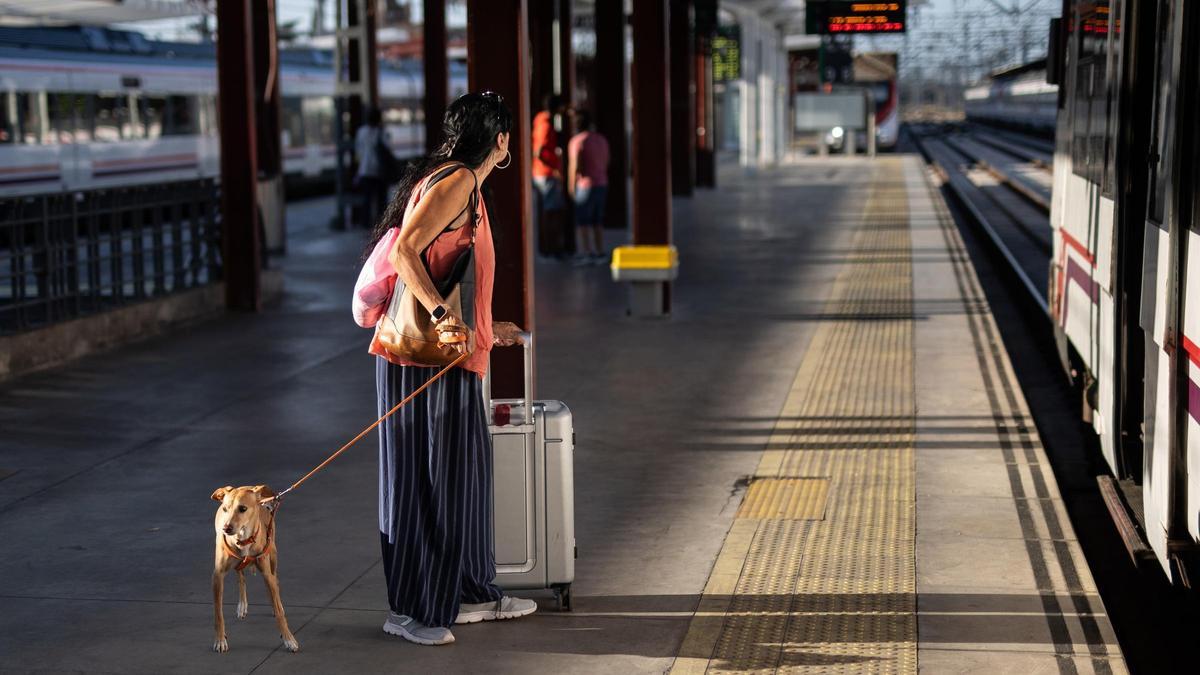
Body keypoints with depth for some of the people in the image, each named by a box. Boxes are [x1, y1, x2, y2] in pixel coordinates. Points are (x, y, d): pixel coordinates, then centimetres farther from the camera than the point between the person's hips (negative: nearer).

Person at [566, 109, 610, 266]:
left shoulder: (577, 141, -13)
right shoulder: (602, 140, 7)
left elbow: (575, 167, -17)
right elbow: (605, 164, 12)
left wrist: (571, 185, -6)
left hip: (585, 184, -6)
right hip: (602, 184, 7)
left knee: (582, 222, 0)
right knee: (597, 222, 13)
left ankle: (585, 254, -3)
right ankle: (599, 253, 13)